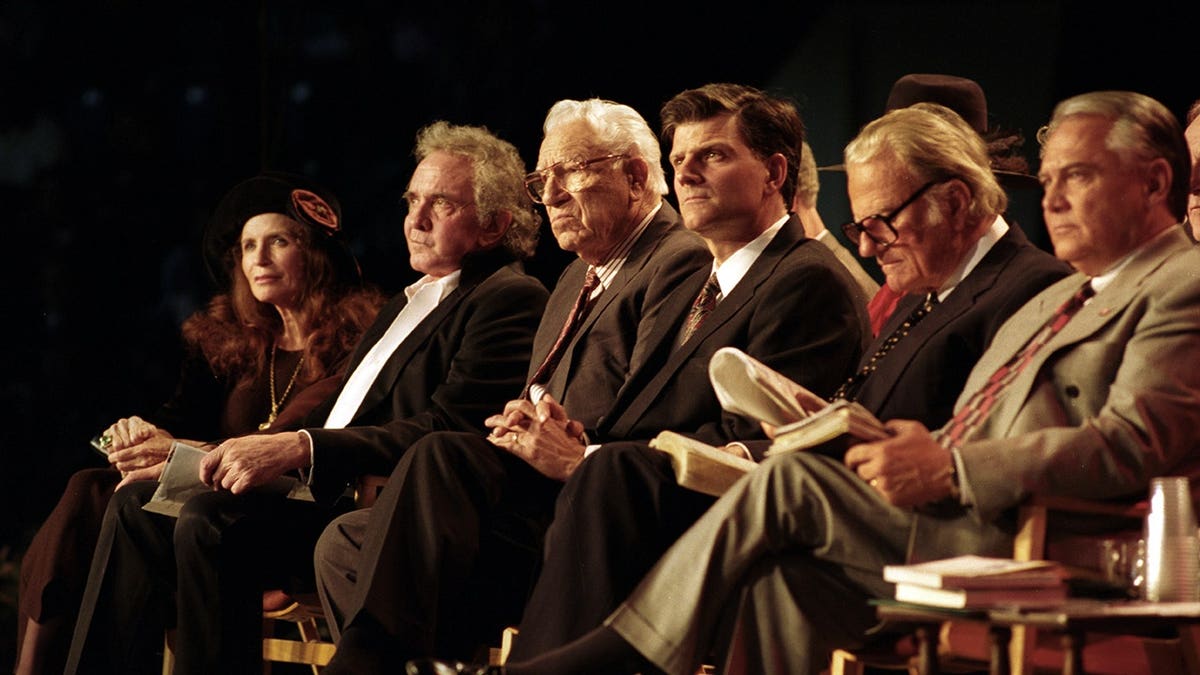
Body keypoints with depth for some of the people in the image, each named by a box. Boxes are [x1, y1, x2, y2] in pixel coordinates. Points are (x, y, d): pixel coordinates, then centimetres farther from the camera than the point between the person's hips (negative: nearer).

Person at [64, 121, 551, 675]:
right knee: (138, 505, 1)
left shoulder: (508, 300, -5)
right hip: (323, 494, 10)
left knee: (211, 519, -28)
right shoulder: (409, 301, 27)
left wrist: (298, 448, -24)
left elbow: (444, 433, -18)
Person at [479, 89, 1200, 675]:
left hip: (1033, 548, -9)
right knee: (783, 576, -16)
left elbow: (1135, 443, -18)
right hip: (951, 532, 9)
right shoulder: (1053, 302, 31)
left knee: (789, 482, -17)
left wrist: (949, 469, -23)